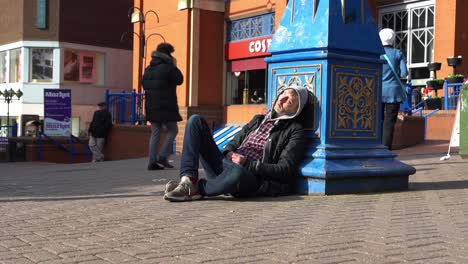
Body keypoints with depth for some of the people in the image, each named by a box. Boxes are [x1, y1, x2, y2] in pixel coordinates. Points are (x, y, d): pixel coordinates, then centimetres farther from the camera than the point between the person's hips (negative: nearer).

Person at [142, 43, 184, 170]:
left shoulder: (148, 69, 11)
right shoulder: (167, 68, -12)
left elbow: (144, 84, 18)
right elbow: (179, 80, -6)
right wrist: (174, 66, 4)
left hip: (151, 106, 7)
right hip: (165, 106, -7)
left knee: (155, 133, 9)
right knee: (173, 130, 6)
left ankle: (152, 161, 6)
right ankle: (162, 157, -4)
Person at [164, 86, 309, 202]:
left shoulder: (295, 130, 3)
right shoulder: (259, 119, 24)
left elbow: (285, 170, -7)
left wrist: (247, 164, -12)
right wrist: (228, 152, 3)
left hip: (249, 177, -7)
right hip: (224, 164, 7)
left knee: (237, 173, -45)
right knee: (196, 121, -3)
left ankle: (195, 189, -18)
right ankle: (189, 178, -20)